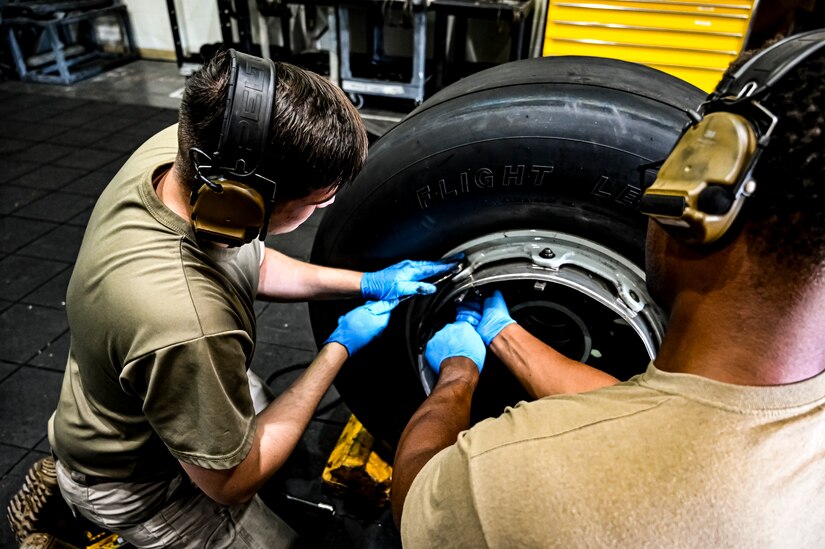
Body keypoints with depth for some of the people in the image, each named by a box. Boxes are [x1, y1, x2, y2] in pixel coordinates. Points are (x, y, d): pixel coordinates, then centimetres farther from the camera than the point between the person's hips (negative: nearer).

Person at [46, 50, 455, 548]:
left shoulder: (181, 147, -22)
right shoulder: (187, 328, -45)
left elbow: (247, 262, -1)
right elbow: (231, 482, -25)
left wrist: (368, 283, -7)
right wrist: (341, 348, -21)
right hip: (134, 483, -6)